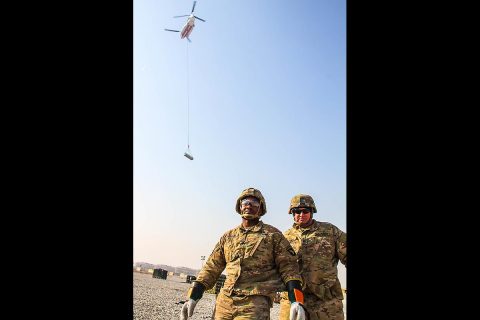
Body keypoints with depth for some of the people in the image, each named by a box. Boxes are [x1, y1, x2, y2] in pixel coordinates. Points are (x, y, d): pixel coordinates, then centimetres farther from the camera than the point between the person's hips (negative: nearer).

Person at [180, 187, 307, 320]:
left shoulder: (273, 235, 5)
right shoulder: (228, 236, 14)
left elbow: (288, 267, 0)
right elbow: (211, 268, 15)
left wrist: (296, 301, -12)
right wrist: (193, 296, 7)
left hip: (255, 304, -3)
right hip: (224, 302, 4)